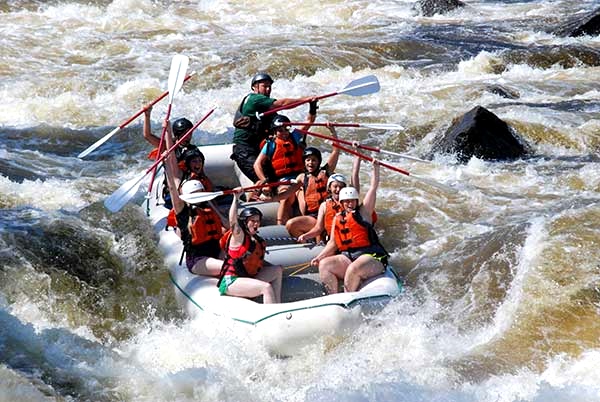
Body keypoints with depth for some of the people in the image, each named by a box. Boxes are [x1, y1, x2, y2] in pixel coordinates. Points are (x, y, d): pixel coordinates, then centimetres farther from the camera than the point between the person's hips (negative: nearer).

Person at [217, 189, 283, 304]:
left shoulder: (258, 241, 16)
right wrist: (236, 198, -27)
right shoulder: (239, 235, -8)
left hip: (247, 279, 9)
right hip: (230, 283, -9)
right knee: (266, 287, -26)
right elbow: (233, 220, -27)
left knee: (278, 270, 6)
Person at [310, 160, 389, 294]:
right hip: (347, 257, 5)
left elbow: (373, 187, 5)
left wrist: (375, 167, 3)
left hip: (371, 257, -5)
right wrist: (319, 258, 8)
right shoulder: (337, 218, 19)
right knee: (324, 265, -18)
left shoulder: (363, 211, 8)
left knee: (353, 269, -35)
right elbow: (333, 243, 20)